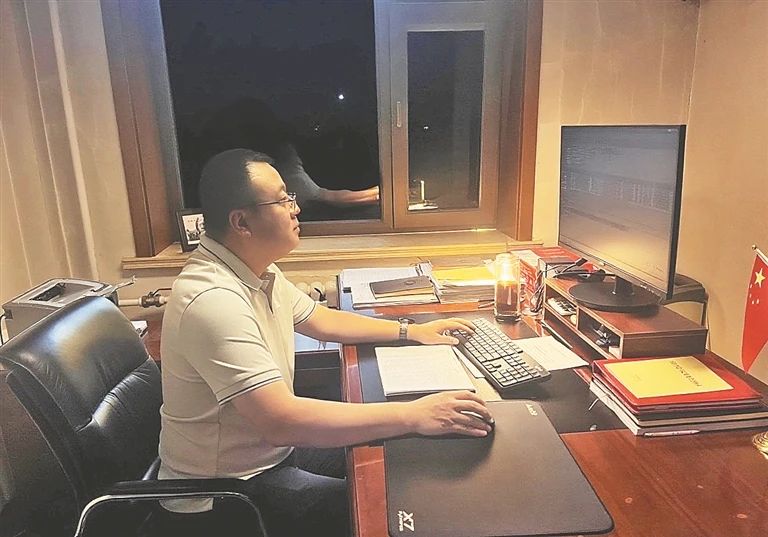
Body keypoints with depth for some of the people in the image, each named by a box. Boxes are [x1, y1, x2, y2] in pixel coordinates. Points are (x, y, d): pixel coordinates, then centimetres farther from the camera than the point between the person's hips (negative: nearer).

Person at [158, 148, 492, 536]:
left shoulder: (258, 272, 0)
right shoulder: (213, 300, -32)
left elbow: (321, 321, 13)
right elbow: (281, 420, -38)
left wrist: (411, 331, 8)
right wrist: (413, 416, -35)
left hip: (270, 446, 9)